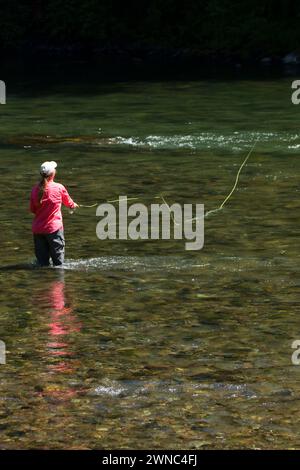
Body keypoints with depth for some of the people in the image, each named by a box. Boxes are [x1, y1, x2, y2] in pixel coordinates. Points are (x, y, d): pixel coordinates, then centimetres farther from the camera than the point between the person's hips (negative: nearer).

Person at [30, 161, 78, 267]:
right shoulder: (59, 188, -10)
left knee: (42, 261, 10)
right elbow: (68, 202, 10)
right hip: (54, 228, -3)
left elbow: (32, 209, 5)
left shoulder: (35, 189, -3)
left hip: (38, 229, 4)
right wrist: (73, 205, 33)